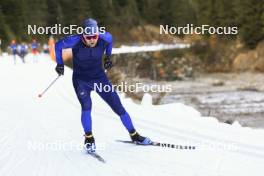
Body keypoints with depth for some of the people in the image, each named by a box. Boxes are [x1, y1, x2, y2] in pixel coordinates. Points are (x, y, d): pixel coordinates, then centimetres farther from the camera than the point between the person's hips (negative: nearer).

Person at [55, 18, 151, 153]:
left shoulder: (104, 38, -18)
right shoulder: (75, 41, -24)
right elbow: (58, 45, -5)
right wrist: (59, 64, -7)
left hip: (99, 78, 2)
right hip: (81, 80, -2)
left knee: (118, 107, 1)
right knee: (86, 106, -26)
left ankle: (134, 135, 17)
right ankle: (89, 139, -8)